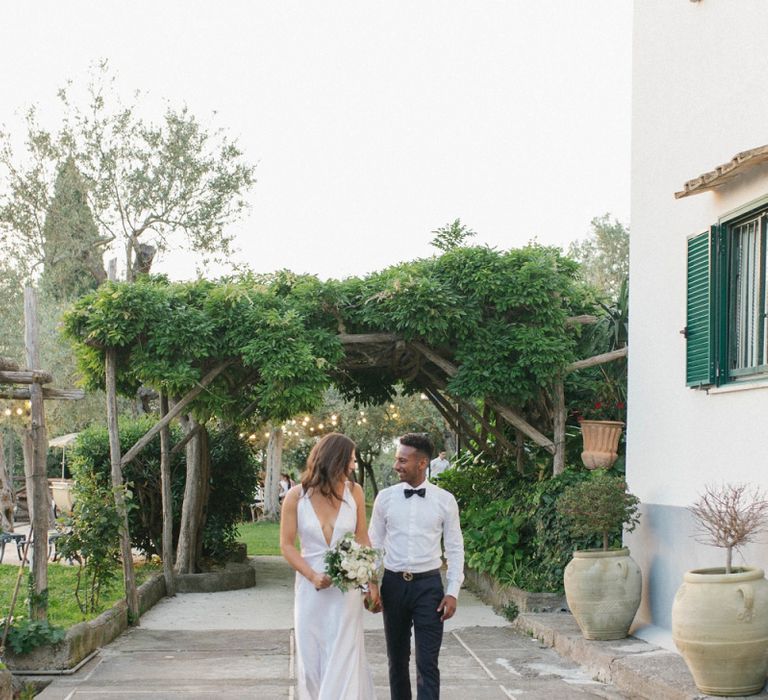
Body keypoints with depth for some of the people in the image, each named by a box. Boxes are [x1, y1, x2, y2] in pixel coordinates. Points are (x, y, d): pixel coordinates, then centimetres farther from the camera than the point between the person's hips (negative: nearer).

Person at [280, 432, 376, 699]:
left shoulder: (353, 492, -3)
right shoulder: (296, 496, -6)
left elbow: (363, 539, 5)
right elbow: (286, 544, -2)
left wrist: (372, 583, 2)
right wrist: (313, 576, -14)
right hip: (311, 588, 0)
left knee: (342, 659, -2)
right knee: (311, 659, 9)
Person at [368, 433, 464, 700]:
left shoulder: (445, 500, -3)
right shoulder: (385, 497, 1)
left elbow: (455, 549, 1)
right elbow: (374, 544, 6)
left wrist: (452, 592, -5)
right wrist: (370, 587, 1)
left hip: (428, 585, -2)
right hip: (393, 584, 2)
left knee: (427, 664, -5)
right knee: (397, 659, 14)